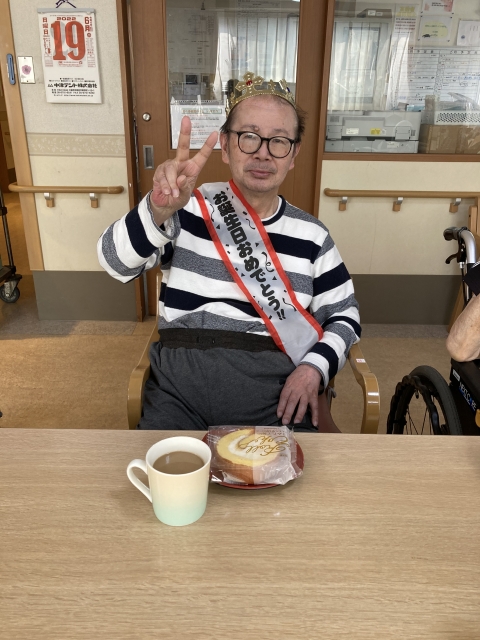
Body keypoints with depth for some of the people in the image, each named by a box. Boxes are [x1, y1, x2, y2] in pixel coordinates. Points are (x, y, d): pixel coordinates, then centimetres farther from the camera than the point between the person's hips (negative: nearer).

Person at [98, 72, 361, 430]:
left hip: (274, 392, 2)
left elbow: (344, 314, 13)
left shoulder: (311, 236, 6)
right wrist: (159, 210, -32)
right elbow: (117, 264, -12)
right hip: (181, 385, -1)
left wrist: (314, 367, -7)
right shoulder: (191, 209, 1)